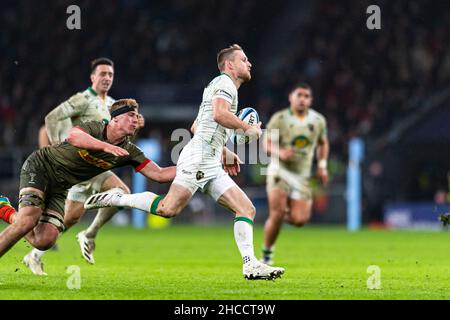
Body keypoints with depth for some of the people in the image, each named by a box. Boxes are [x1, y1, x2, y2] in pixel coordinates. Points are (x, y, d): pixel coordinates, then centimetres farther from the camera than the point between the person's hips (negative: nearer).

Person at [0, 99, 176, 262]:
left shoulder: (129, 151, -4)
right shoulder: (95, 128, -20)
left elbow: (159, 174, -6)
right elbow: (72, 136, -42)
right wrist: (105, 146, -50)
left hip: (61, 187, 6)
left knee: (45, 241, -12)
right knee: (28, 220, -29)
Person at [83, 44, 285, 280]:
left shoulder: (219, 85, 29)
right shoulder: (225, 82, -1)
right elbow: (219, 114, -22)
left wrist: (224, 152, 33)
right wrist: (247, 128, -9)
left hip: (212, 166, 10)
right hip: (198, 157, -10)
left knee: (246, 209, -1)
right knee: (168, 208, -22)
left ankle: (250, 265, -10)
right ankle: (114, 199, -9)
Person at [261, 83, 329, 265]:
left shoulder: (318, 120, 5)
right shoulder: (279, 119, -6)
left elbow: (323, 143, 22)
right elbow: (267, 144, -8)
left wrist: (322, 165, 9)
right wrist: (280, 152, -28)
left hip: (302, 175, 3)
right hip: (279, 170, -3)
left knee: (300, 220, -10)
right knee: (277, 215, -17)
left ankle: (288, 211, 25)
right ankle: (267, 253, 0)